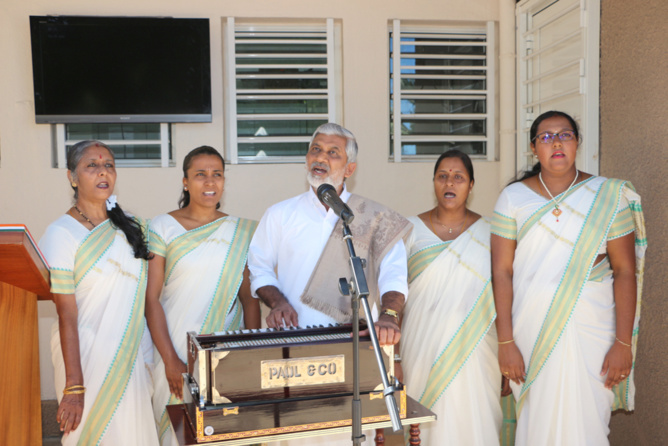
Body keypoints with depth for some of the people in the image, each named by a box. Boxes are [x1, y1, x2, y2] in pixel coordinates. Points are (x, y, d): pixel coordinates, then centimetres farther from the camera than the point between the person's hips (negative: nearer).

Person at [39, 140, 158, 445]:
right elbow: (66, 315, -15)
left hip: (134, 352, 5)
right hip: (87, 356, -5)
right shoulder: (61, 234, -12)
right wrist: (74, 388, -16)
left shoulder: (129, 226, 5)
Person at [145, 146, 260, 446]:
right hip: (176, 349, -2)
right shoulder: (162, 227, -2)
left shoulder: (241, 233, 5)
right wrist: (171, 361, -10)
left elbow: (250, 299, 6)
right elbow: (151, 298, -4)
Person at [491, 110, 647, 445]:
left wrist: (623, 343, -7)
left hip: (591, 330, 0)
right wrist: (506, 342, -6)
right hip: (531, 331, 1)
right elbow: (501, 271, -2)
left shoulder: (609, 197, -1)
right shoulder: (513, 198, 0)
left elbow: (625, 271, -2)